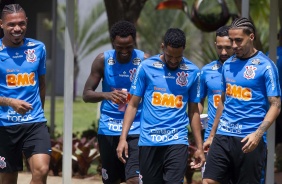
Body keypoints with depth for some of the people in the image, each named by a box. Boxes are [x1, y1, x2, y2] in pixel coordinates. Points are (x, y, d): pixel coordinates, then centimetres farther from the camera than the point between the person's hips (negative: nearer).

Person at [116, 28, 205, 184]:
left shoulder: (192, 72, 4)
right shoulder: (146, 67, 1)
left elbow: (193, 111, 12)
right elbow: (133, 105, 5)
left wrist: (199, 147, 10)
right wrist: (123, 138, -3)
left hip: (177, 141, -1)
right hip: (148, 141, 1)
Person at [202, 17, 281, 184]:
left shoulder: (265, 66, -5)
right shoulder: (228, 64, 13)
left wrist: (258, 134, -22)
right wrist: (212, 135, 21)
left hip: (249, 139, -5)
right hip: (223, 136, 5)